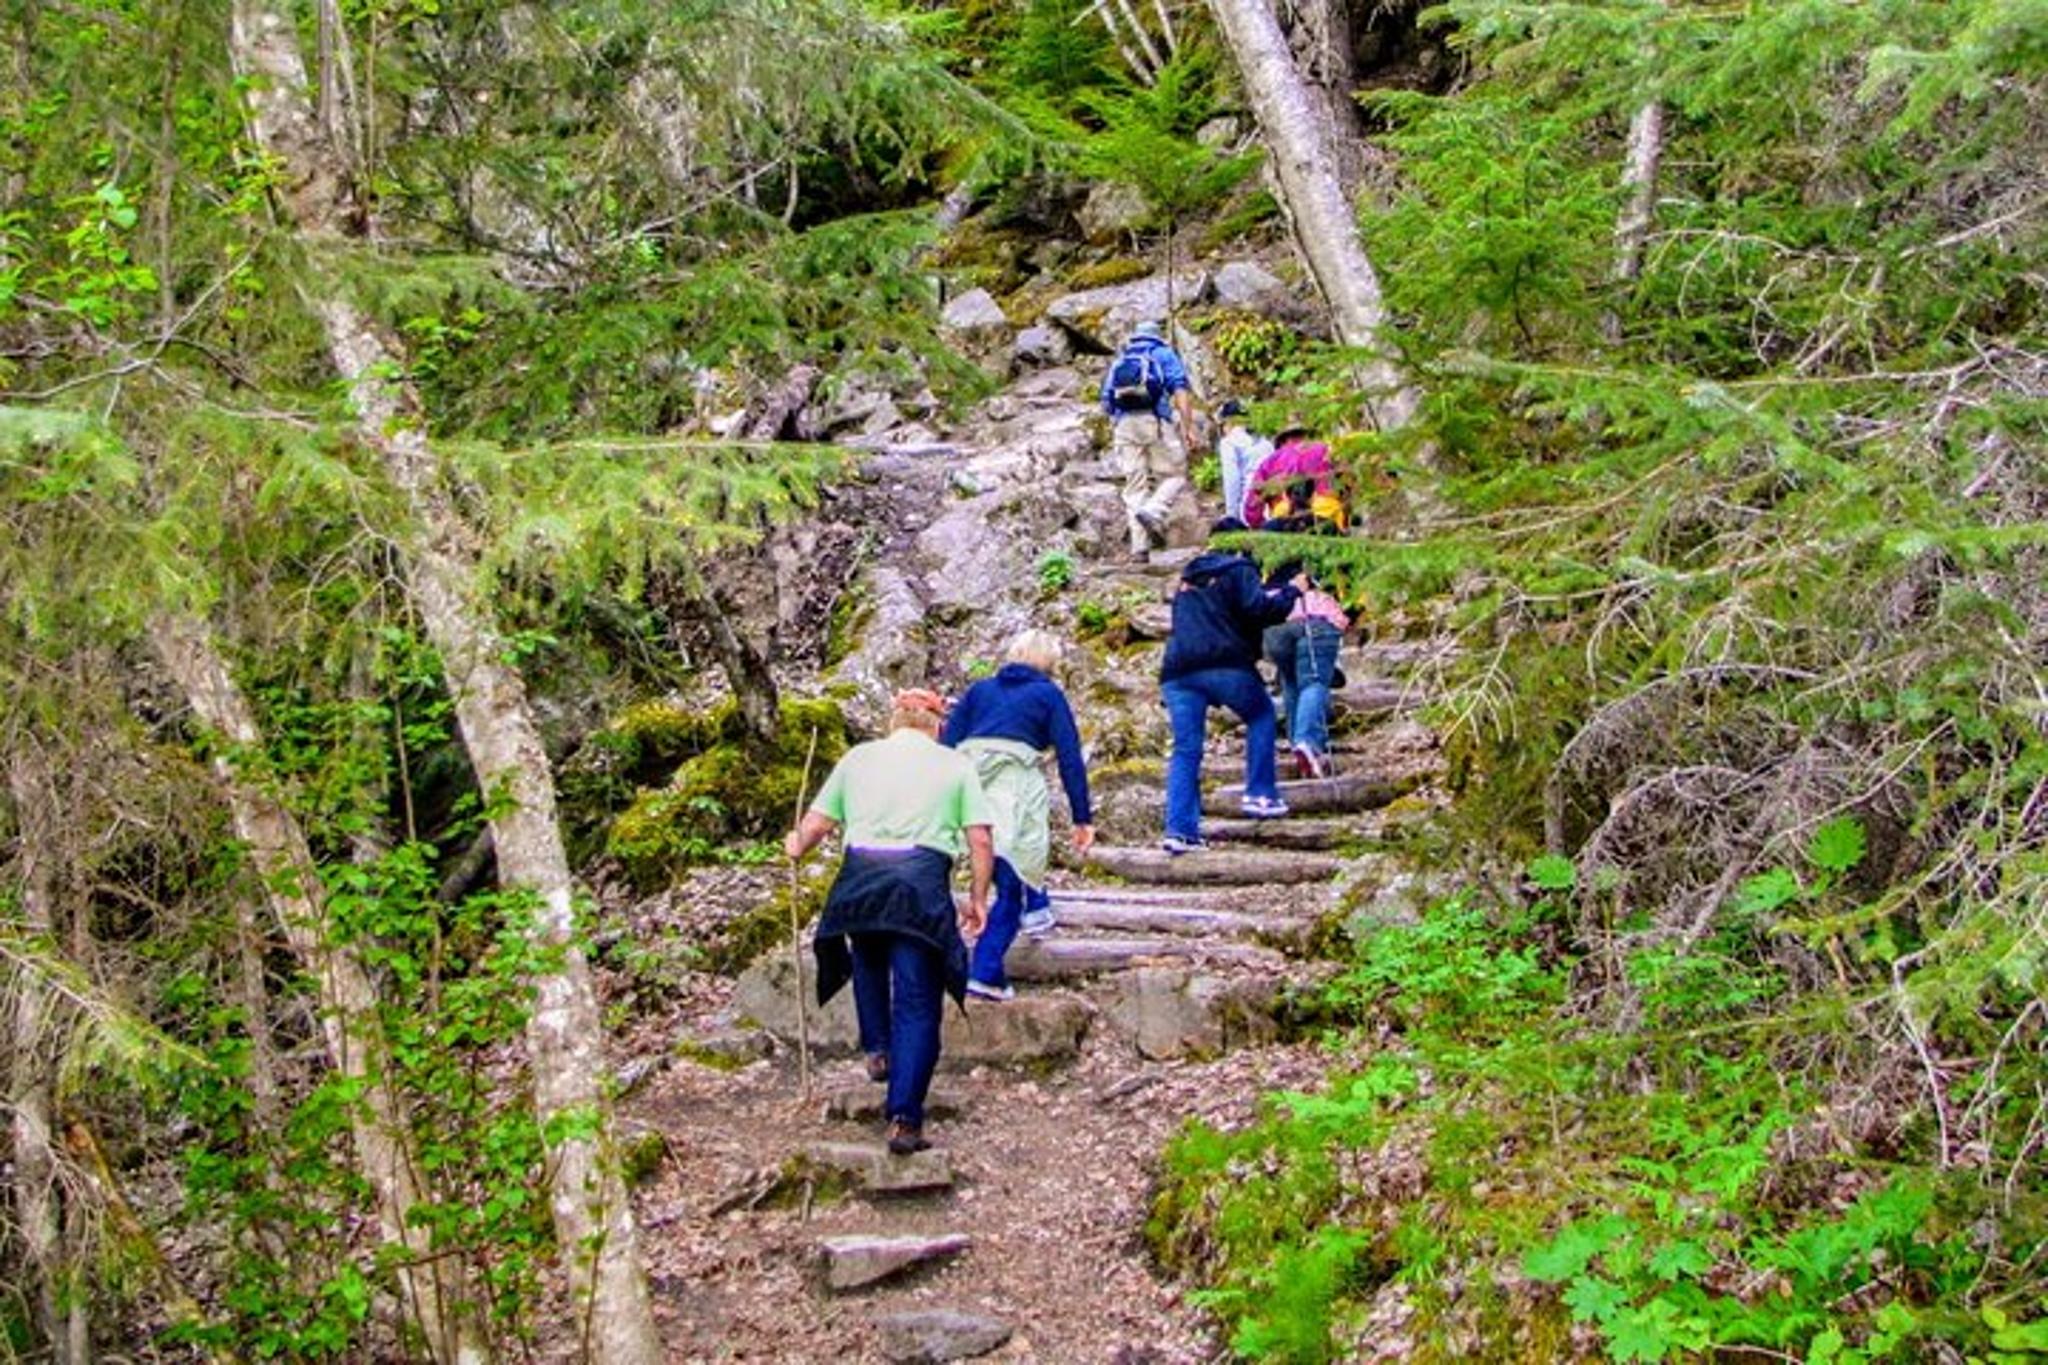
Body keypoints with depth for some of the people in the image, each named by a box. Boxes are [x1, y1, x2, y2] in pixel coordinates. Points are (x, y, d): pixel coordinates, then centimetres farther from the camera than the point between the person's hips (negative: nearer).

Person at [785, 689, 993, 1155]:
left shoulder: (858, 756, 18)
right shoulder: (955, 764, 14)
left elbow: (814, 825, 15)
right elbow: (981, 840, 7)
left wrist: (796, 848, 36)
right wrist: (978, 898, 19)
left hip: (859, 879, 2)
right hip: (922, 880, -2)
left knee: (869, 962, 33)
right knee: (917, 1003, 0)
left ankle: (878, 1049, 28)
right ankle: (904, 1120, -6)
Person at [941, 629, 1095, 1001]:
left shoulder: (980, 689, 25)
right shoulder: (1048, 694, 16)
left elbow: (947, 743, 17)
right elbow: (1070, 758, 10)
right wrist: (1082, 818, 11)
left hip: (967, 774, 4)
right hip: (1016, 778, -4)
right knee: (1013, 880, -3)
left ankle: (1037, 908, 32)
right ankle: (985, 973, -12)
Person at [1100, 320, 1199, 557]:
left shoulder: (1118, 362, 27)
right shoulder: (1164, 354, 14)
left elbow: (1107, 404, 22)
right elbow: (1180, 390, -1)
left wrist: (1113, 437, 32)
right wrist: (1188, 427, -7)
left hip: (1123, 425, 4)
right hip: (1156, 421, -4)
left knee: (1135, 484, 5)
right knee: (1174, 477, 4)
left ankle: (1140, 545, -4)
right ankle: (1154, 512, -24)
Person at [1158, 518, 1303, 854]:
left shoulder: (1189, 578, 27)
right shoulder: (1238, 570, 5)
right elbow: (1258, 607, -10)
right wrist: (1291, 591, 5)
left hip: (1177, 672, 5)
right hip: (1224, 665, -5)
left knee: (1185, 750, 5)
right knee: (1260, 715, 20)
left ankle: (1180, 830, -5)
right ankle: (1260, 794, 12)